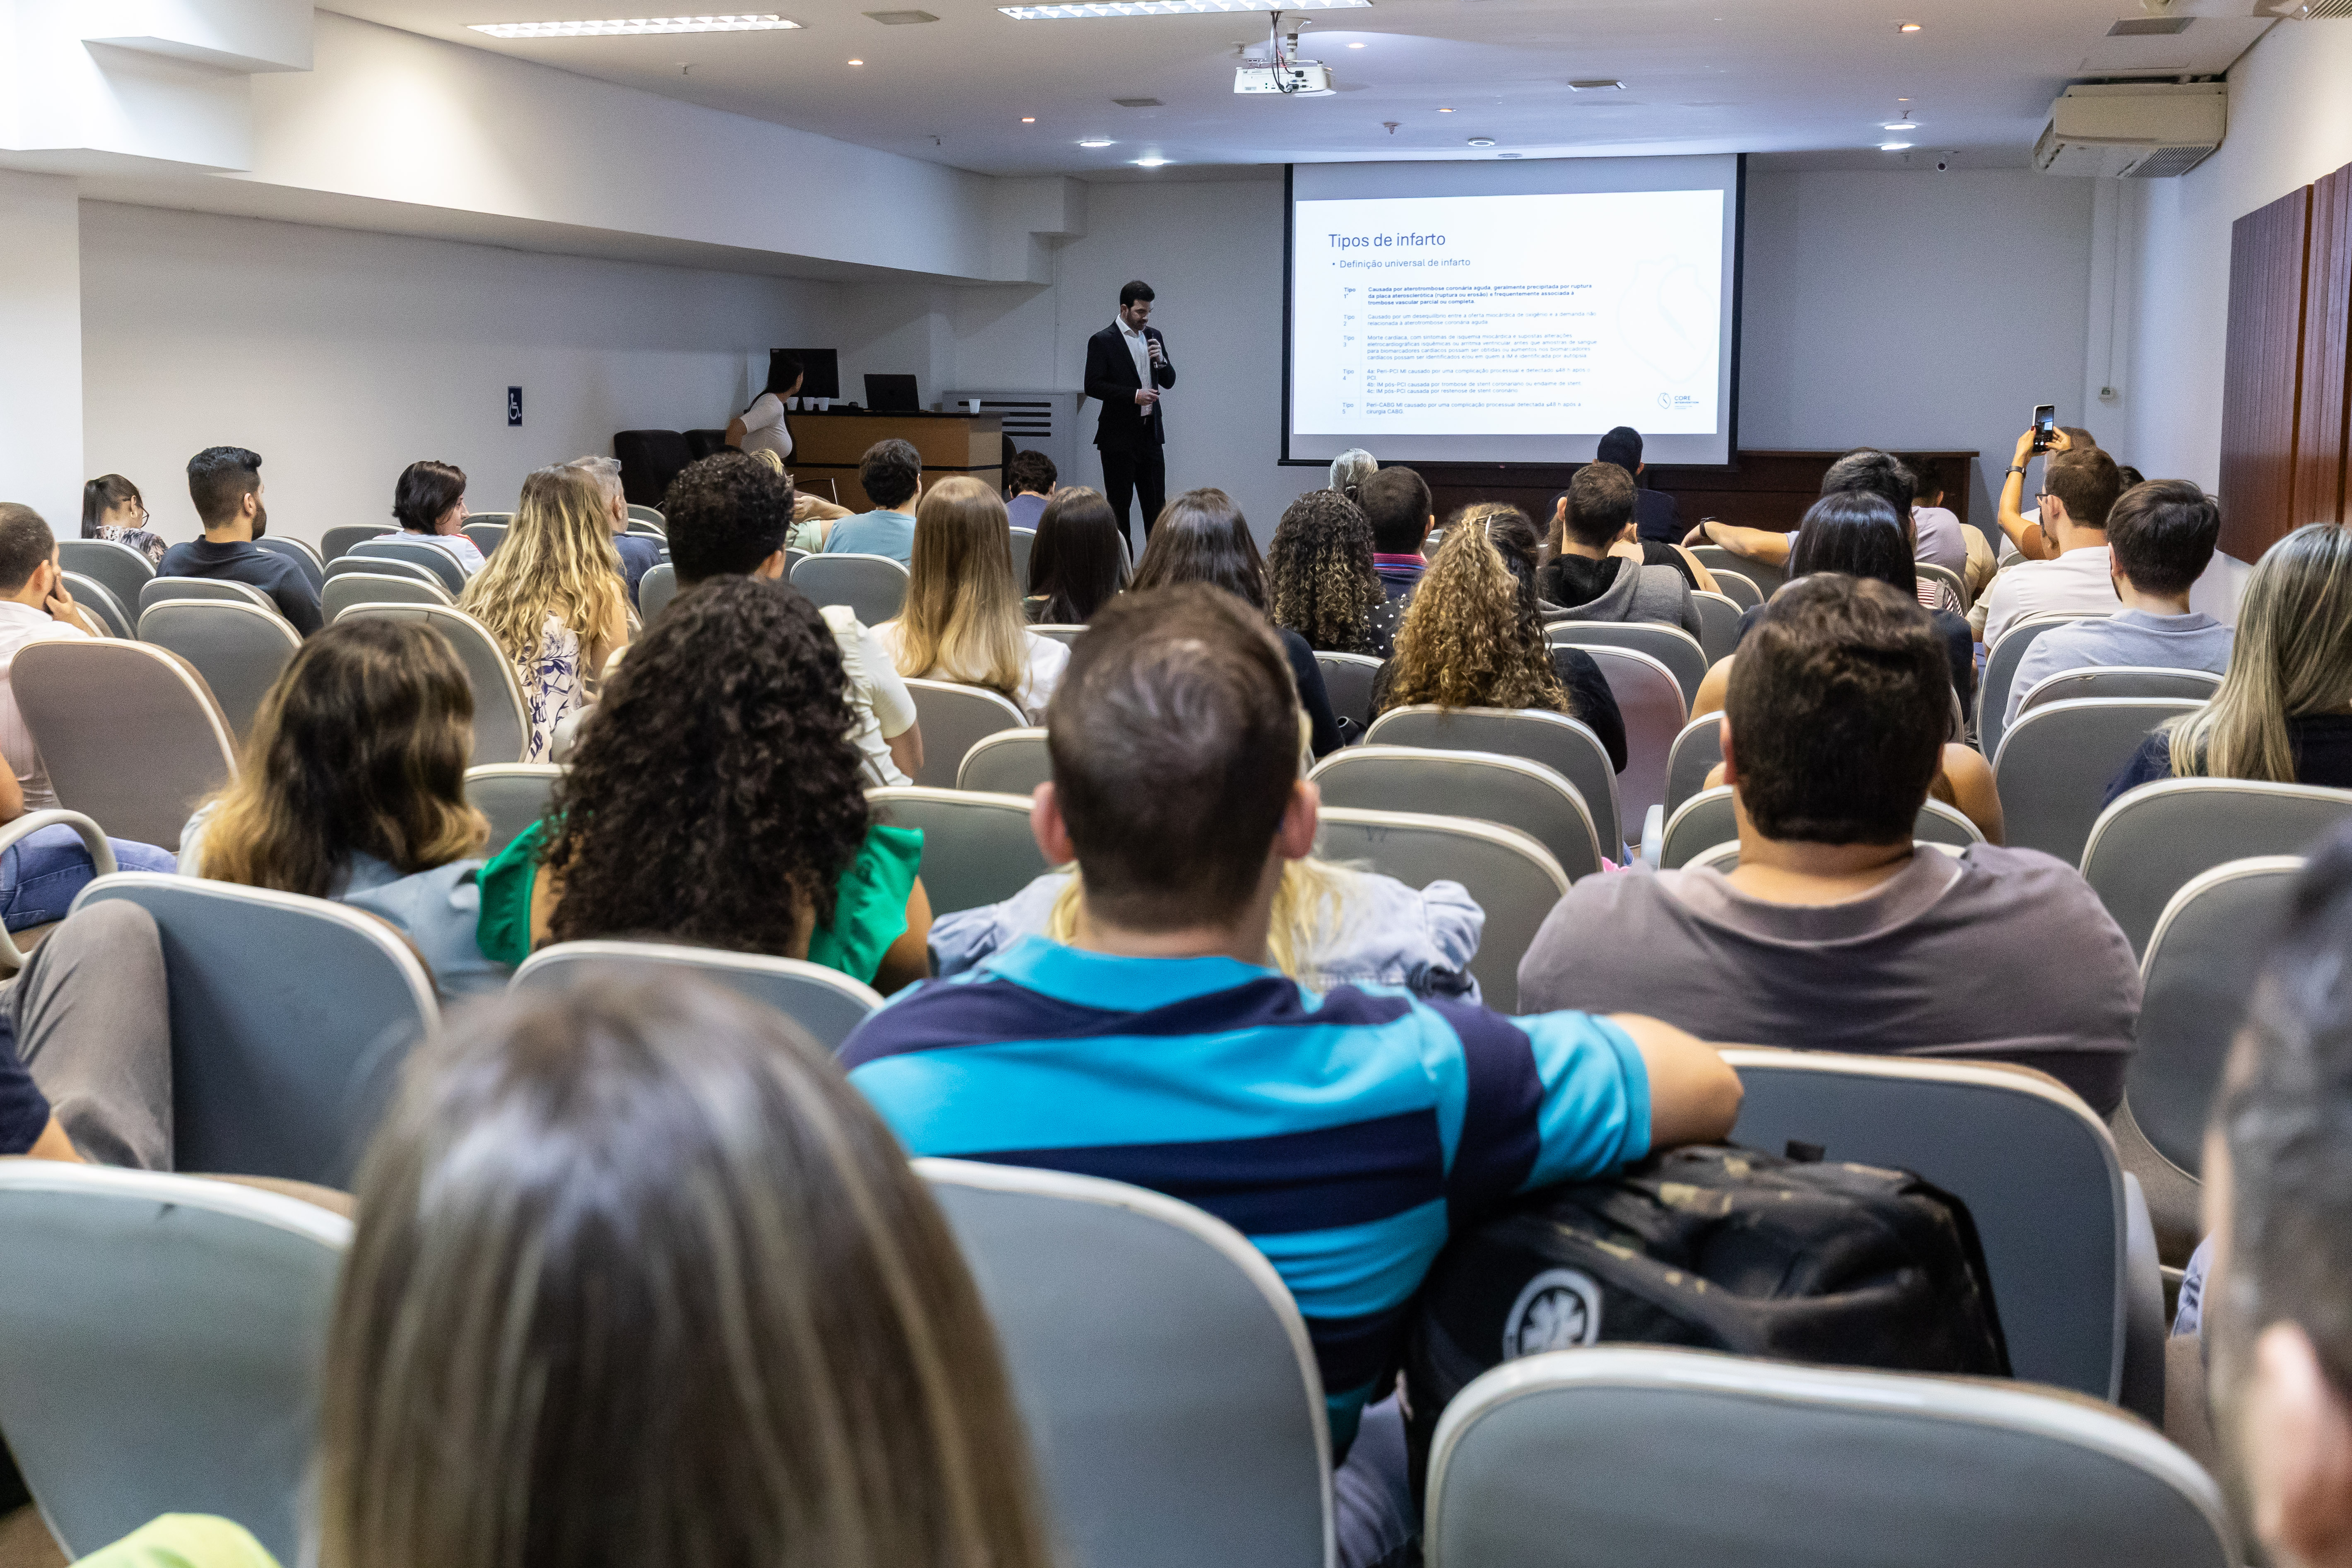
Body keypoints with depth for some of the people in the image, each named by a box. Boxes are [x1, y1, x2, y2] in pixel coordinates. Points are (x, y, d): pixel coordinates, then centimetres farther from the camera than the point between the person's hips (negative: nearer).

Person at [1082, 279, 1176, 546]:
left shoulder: (1154, 336, 11)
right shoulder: (1103, 341, -7)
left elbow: (1169, 382, 14)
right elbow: (1093, 386, -12)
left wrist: (1161, 360, -7)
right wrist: (1134, 395, -19)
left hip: (1151, 432, 5)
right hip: (1120, 436, -5)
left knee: (1156, 503, 5)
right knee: (1119, 504, 1)